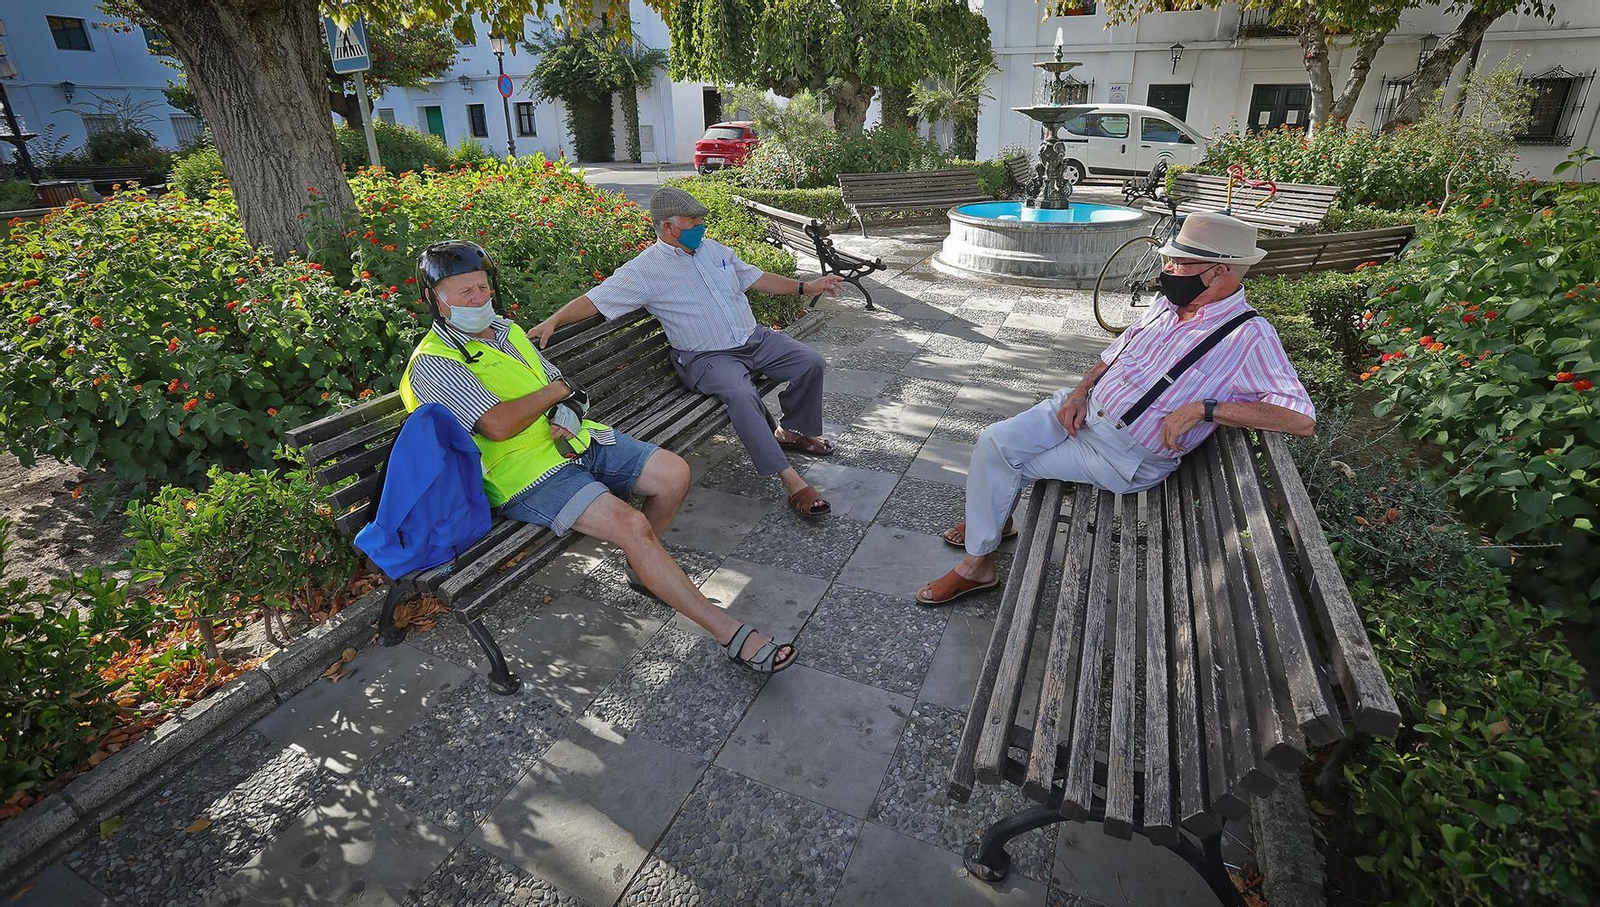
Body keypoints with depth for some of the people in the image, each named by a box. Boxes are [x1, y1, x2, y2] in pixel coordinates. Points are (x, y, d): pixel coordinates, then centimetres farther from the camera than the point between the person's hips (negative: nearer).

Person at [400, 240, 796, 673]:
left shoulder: (506, 329, 17)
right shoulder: (433, 364, -9)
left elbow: (563, 386, 19)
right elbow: (498, 425, -22)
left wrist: (569, 410, -6)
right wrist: (554, 392, -7)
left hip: (574, 440, 8)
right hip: (527, 473, -8)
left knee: (673, 473, -8)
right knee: (631, 524, -27)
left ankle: (644, 568, 17)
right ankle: (730, 633, -20)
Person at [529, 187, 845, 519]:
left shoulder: (713, 248, 13)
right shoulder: (645, 270, -7)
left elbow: (756, 278, 21)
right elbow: (594, 299, -12)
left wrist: (806, 286, 16)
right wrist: (553, 321, -28)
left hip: (755, 339, 7)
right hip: (709, 357, -7)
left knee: (810, 361, -5)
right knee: (742, 395, -35)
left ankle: (794, 431, 16)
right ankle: (791, 480, -31)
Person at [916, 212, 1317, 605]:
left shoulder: (1249, 337, -14)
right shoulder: (1167, 303, 7)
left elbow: (1302, 418, -22)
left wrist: (1202, 408, -27)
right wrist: (1081, 392, -2)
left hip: (1124, 456, -7)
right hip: (1082, 411, 7)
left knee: (1004, 463, -13)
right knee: (993, 441, -6)